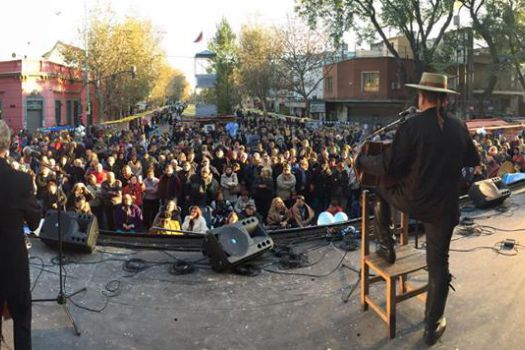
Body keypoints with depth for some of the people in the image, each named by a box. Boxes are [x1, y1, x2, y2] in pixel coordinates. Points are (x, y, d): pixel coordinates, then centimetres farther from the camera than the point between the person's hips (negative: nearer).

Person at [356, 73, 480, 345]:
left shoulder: (411, 126, -16)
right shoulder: (459, 128, -1)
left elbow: (389, 168, -16)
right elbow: (473, 160, 15)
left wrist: (362, 161, 0)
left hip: (411, 201, -3)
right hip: (444, 208, 3)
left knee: (381, 191, 30)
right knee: (439, 266, 13)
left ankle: (387, 249, 33)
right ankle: (433, 327, 21)